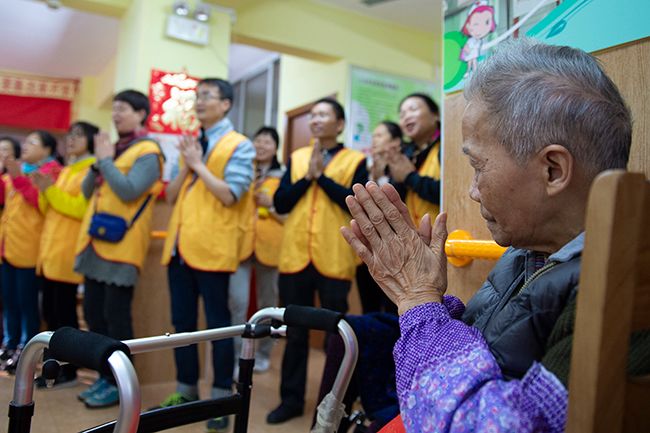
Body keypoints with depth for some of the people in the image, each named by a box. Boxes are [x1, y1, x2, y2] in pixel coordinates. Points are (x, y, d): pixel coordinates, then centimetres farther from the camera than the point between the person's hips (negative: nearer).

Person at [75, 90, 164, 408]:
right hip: (95, 243, 9)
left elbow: (129, 191, -21)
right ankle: (106, 376, 26)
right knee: (93, 313, 12)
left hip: (120, 245, -9)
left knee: (115, 315, -2)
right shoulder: (112, 148, 18)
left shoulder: (147, 152, -7)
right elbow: (87, 192, 16)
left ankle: (119, 384, 11)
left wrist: (105, 160, -10)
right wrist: (97, 164, 0)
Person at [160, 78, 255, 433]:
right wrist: (186, 166, -3)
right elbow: (171, 196, 13)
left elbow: (230, 195, -16)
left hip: (211, 246, -7)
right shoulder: (191, 144, 17)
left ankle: (221, 397, 14)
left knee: (218, 323, 2)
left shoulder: (239, 145, -4)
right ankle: (185, 390, 27)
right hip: (180, 245, 7)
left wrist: (198, 164, -10)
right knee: (182, 322, 13)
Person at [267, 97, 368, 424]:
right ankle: (292, 399, 26)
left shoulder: (355, 160, 2)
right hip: (295, 257, 3)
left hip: (334, 259, -3)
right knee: (294, 332, 12)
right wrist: (307, 176, -8)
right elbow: (280, 203, 3)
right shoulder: (296, 158, 12)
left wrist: (322, 175, -11)